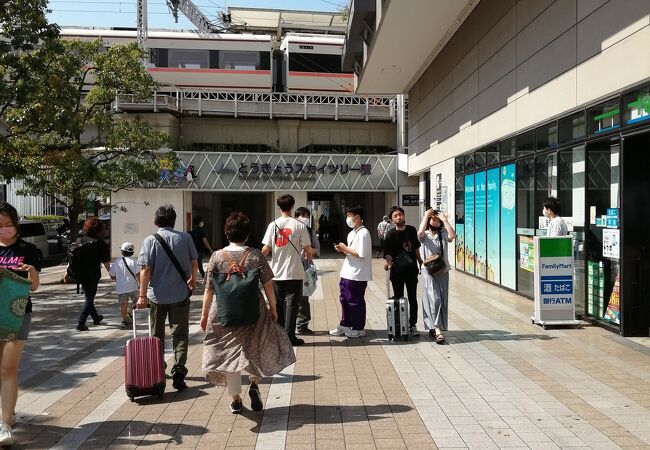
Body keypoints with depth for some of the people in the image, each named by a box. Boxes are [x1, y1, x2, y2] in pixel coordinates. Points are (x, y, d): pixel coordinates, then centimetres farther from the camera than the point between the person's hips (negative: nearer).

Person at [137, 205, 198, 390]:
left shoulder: (150, 240, -8)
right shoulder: (185, 237, -4)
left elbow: (145, 269, -12)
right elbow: (194, 262, 6)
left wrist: (142, 295, -6)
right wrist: (193, 279, 25)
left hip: (157, 295, 0)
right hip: (180, 294, 0)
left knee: (157, 335, 18)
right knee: (180, 335, 7)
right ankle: (178, 373, -5)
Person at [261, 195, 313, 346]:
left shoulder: (273, 225, -3)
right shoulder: (299, 226, -6)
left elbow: (265, 249, -6)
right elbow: (308, 249, -4)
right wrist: (308, 258, 18)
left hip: (277, 273, 2)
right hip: (294, 273, -2)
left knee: (278, 304, 13)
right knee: (291, 305, 4)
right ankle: (290, 336, 6)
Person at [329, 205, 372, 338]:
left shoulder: (363, 233, -15)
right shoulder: (351, 234, 15)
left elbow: (361, 254, -22)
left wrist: (345, 248, -14)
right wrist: (342, 250, 2)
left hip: (357, 275, -9)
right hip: (347, 273, 9)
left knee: (356, 302, 2)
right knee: (344, 299, 16)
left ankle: (358, 329, 15)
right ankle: (345, 325, 28)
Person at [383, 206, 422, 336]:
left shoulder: (412, 230, 4)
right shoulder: (391, 234, -9)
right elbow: (387, 252, -15)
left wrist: (420, 261, 20)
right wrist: (389, 262, -34)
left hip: (411, 270, 3)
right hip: (397, 272, -3)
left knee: (413, 299, 8)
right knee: (398, 300, 6)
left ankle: (412, 325, 18)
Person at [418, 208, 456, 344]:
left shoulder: (444, 234, 7)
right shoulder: (424, 235, 2)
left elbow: (453, 235, -16)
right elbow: (420, 232, -23)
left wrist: (444, 219, -11)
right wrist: (425, 216, -12)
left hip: (443, 271, 3)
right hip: (428, 271, -3)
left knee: (442, 300, 6)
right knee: (434, 299, -15)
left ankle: (433, 328, 19)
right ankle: (437, 330, -18)